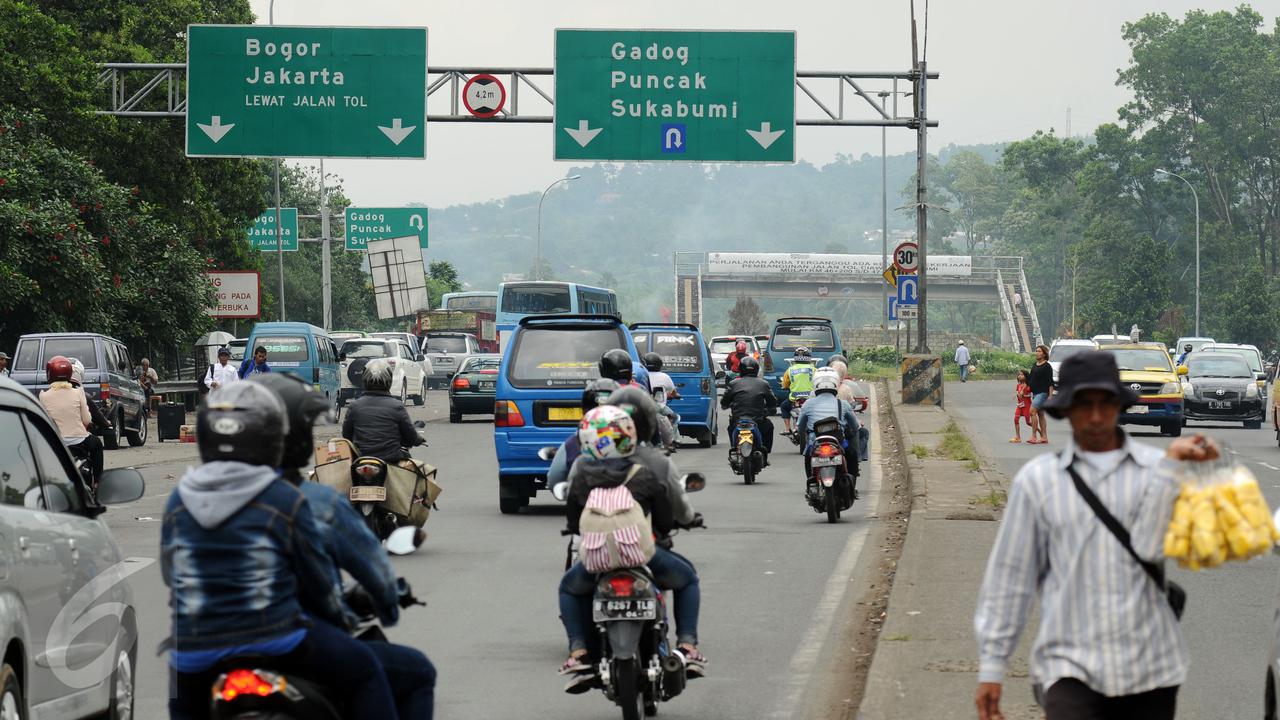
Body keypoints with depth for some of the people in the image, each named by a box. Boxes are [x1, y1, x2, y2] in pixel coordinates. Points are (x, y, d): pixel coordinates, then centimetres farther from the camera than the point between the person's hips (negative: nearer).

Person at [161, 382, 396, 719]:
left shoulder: (177, 502, 3)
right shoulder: (285, 501, -8)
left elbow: (171, 576, 14)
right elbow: (316, 577, 0)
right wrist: (341, 617, 20)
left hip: (195, 649, 4)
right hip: (276, 639, -4)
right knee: (364, 671, 16)